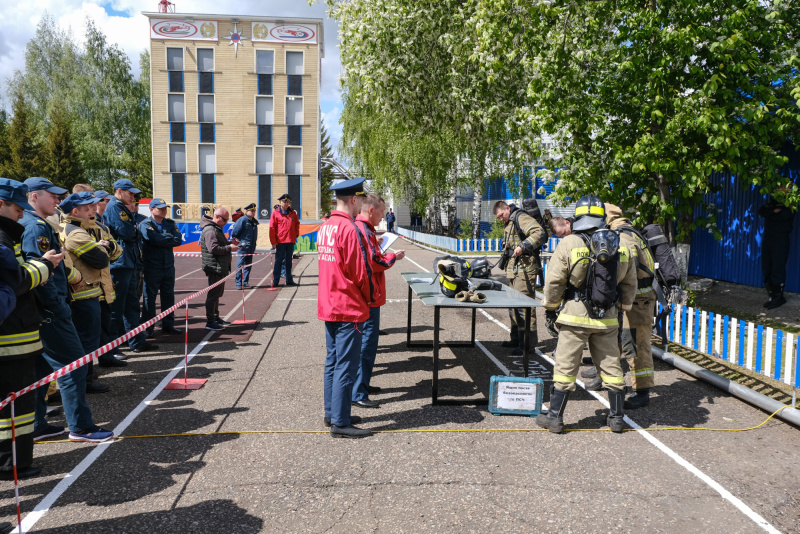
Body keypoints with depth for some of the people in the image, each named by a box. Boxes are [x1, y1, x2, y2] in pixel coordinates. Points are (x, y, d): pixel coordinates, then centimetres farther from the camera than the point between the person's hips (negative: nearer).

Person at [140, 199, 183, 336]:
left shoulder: (170, 223, 11)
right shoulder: (145, 224, -5)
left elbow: (178, 239, -3)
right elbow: (156, 239, -20)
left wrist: (163, 240, -12)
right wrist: (170, 239, -6)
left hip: (168, 266, 5)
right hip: (152, 267, -5)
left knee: (168, 296, 11)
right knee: (149, 297, 0)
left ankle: (168, 325, 21)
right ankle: (148, 328, 7)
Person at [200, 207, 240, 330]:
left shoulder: (216, 229, 19)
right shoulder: (210, 231, -17)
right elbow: (214, 249, -26)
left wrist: (230, 243, 12)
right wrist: (229, 248, -19)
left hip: (220, 268, 11)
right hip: (215, 268, -11)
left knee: (217, 293, 20)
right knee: (213, 294, -7)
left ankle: (215, 317, 33)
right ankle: (210, 322, -3)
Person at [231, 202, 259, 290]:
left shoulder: (254, 221, 12)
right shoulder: (242, 220, -10)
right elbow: (234, 233, -10)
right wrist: (239, 241, -3)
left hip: (251, 247, 7)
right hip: (243, 246, -7)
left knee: (248, 265, 12)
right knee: (240, 265, -4)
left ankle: (245, 282, 20)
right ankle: (239, 283, 0)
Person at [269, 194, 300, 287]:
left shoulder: (293, 213, 10)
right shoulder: (275, 213, -2)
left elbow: (297, 223, 23)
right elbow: (272, 228, -4)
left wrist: (296, 234, 10)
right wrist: (273, 241, -10)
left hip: (291, 241, 4)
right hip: (280, 241, -4)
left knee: (289, 261, 11)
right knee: (278, 261, -1)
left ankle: (289, 280, 18)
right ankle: (275, 281, 4)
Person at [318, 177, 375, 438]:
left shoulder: (324, 227, 10)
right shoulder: (350, 229, -18)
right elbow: (361, 270, -17)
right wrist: (370, 296, 0)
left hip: (328, 306, 9)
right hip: (349, 308, -9)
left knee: (332, 361, 16)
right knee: (346, 365, -3)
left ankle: (331, 412, 27)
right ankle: (340, 423, 3)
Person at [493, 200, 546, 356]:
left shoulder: (521, 218, -10)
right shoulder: (508, 224, 21)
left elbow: (540, 233, -23)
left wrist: (523, 246, -29)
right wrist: (507, 253, 15)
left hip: (525, 269, -11)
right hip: (514, 270, 11)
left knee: (524, 305, -10)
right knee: (513, 306, 15)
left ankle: (528, 344, -6)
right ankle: (516, 339, 25)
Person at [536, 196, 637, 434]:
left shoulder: (569, 244, -10)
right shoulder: (619, 246, 4)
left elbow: (554, 281, -8)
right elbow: (629, 283, 13)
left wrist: (550, 306, 7)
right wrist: (624, 307, 27)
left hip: (575, 316, -3)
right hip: (607, 318, 4)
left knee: (565, 367, 3)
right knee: (611, 366, 14)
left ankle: (555, 416, 10)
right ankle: (617, 417, 24)